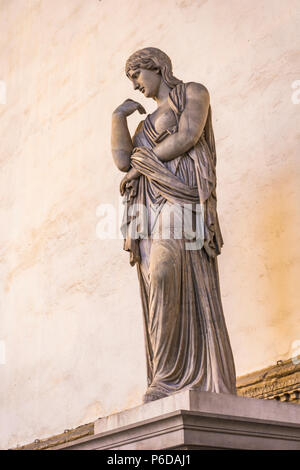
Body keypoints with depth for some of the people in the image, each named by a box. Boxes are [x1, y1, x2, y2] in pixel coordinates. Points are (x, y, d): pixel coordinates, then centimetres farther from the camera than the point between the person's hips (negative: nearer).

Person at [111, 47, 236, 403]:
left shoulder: (193, 92, 15)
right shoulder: (147, 123, 33)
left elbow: (187, 137, -4)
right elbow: (123, 160, 16)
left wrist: (147, 159, 6)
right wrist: (119, 116, 16)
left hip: (180, 196, -6)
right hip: (148, 207, 7)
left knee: (166, 271, -28)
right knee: (159, 288, -10)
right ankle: (169, 384, -19)